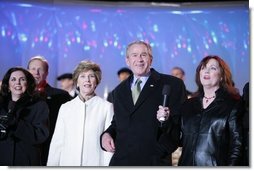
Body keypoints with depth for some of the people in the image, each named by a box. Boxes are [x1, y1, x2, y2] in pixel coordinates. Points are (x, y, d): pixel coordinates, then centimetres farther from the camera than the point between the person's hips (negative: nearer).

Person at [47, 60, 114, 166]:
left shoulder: (107, 107, 4)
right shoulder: (65, 108, 13)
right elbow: (57, 142, 11)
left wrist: (107, 166, -7)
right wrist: (51, 165, 5)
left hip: (95, 164, -2)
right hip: (68, 164, 2)